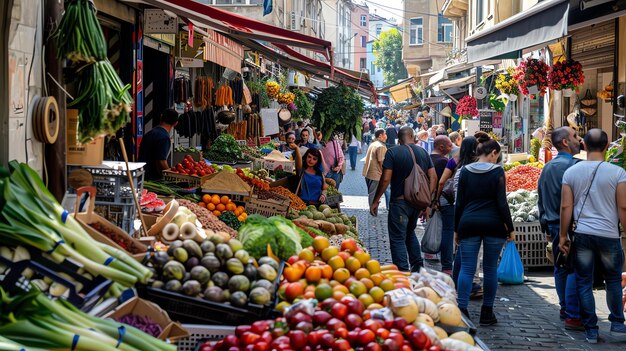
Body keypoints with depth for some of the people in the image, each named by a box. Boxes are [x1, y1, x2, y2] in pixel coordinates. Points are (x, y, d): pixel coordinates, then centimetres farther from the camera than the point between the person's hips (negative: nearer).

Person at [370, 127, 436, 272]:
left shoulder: (392, 153, -10)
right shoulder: (423, 152, 5)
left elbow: (385, 179, -15)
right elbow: (433, 177, 4)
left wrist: (375, 201, -6)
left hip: (400, 201, -6)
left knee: (398, 238, 0)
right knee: (410, 232, 25)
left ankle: (403, 272, -5)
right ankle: (417, 267, 24)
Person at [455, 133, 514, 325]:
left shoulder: (465, 171, 4)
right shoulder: (497, 171, -4)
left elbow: (459, 203, 6)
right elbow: (502, 203, -6)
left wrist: (456, 229, 13)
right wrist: (510, 228, 1)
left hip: (469, 224, 2)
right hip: (493, 225, -2)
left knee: (467, 268, 2)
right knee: (490, 268, 7)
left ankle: (462, 310, -9)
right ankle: (487, 313, 12)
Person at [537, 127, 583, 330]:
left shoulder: (547, 167, 13)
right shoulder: (572, 165, -14)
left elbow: (541, 199, 19)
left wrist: (545, 226, 24)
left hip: (553, 226, 9)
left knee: (560, 269, 15)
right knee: (575, 270, -7)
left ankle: (565, 309, 24)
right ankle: (573, 316, -9)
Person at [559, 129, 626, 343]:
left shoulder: (571, 172, 1)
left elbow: (566, 207, 0)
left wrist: (563, 236, 7)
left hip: (582, 235, 1)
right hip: (609, 235, -1)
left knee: (584, 282, 8)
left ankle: (591, 330, 10)